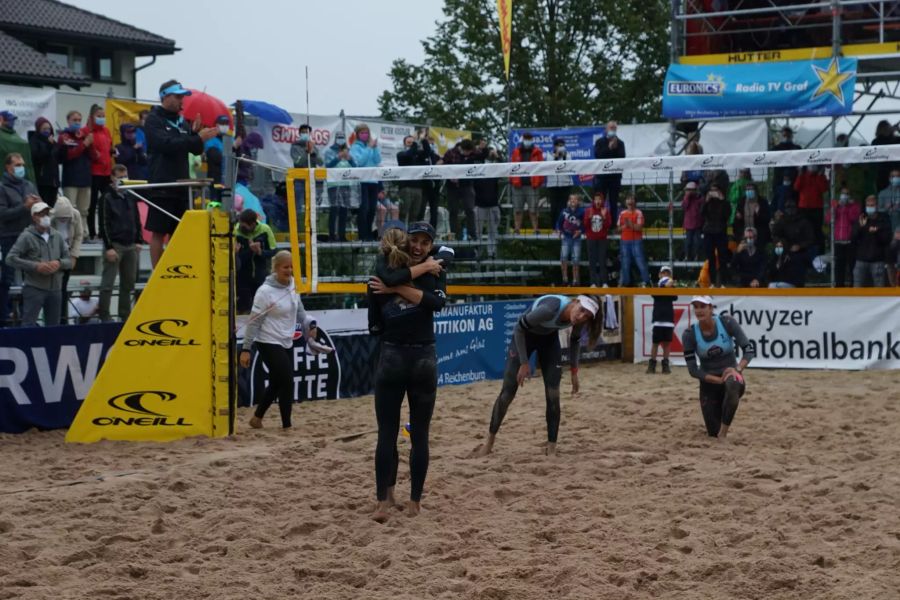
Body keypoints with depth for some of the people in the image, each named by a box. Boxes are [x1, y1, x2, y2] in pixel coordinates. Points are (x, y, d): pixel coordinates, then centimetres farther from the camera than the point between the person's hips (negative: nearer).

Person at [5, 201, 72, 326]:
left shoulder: (57, 236, 11)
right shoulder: (27, 236, -4)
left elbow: (69, 261, 14)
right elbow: (10, 259, -11)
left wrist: (59, 263, -10)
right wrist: (35, 266, -18)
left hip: (55, 289, 5)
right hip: (34, 288, -5)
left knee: (53, 325, 11)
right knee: (28, 325, -11)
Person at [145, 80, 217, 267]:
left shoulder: (181, 121, 16)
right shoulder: (154, 120, -4)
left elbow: (196, 150, 14)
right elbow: (167, 145, -20)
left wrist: (195, 132, -6)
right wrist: (197, 138, -23)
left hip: (181, 186, 7)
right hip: (162, 186, -7)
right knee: (158, 232, -4)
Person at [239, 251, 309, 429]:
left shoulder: (293, 286, 2)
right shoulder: (265, 291, -18)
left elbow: (299, 310, 18)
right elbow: (254, 321, -15)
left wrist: (308, 325, 0)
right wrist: (246, 349, -16)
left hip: (287, 343, 7)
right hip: (269, 344, -7)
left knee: (277, 384, 15)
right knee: (287, 381, -9)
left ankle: (257, 418, 32)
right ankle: (287, 425, 3)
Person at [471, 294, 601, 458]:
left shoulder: (578, 319, -23)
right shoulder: (550, 309, -41)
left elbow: (574, 342, 1)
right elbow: (519, 329, -27)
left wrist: (574, 371, 1)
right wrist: (524, 363, -24)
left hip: (549, 337, 4)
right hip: (524, 336, -4)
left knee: (553, 393, -6)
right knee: (508, 391, -4)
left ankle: (551, 449, 0)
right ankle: (489, 442, 11)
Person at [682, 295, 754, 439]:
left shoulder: (727, 323, -13)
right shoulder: (689, 334, -12)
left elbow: (749, 350, -13)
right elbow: (693, 370, -11)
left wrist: (738, 369, -31)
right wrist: (719, 380, -22)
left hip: (731, 374, -2)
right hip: (709, 382, 2)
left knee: (732, 384, -41)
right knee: (714, 433, 0)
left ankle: (723, 431, -25)